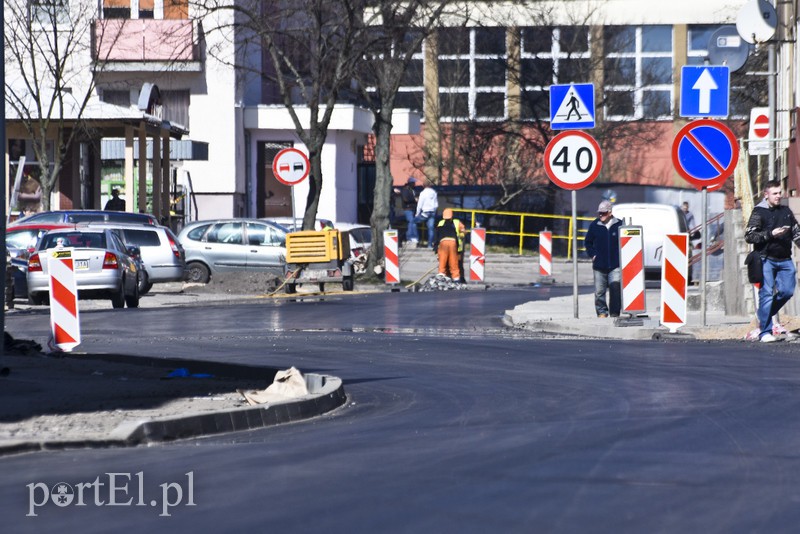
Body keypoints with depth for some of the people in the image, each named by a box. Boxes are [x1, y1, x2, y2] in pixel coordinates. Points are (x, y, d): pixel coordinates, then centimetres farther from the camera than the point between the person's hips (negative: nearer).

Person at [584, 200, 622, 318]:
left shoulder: (618, 225, 1)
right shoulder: (594, 225, 4)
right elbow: (588, 242, 16)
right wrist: (592, 254, 3)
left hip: (615, 265, -2)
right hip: (599, 265, 2)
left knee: (615, 289, -9)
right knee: (599, 291, 3)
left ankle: (615, 312, 0)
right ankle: (602, 312, 13)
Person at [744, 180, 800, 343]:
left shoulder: (786, 211, 14)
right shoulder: (759, 212, -2)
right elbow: (749, 236, -8)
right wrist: (771, 234, -15)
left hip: (784, 260, 5)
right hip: (766, 260, -5)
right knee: (767, 294, -8)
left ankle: (763, 314, 21)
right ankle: (765, 332, -5)